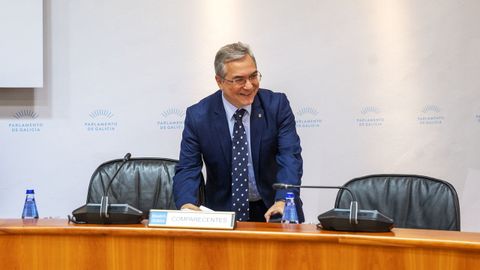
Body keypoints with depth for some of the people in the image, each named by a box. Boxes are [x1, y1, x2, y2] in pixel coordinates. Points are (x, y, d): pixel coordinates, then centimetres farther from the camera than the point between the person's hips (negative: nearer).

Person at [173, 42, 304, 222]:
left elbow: (290, 156, -13)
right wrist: (187, 204, -28)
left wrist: (283, 201, -31)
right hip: (223, 210, 0)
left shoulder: (277, 105, -6)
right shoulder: (198, 116, -6)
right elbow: (187, 169, -6)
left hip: (272, 209, 1)